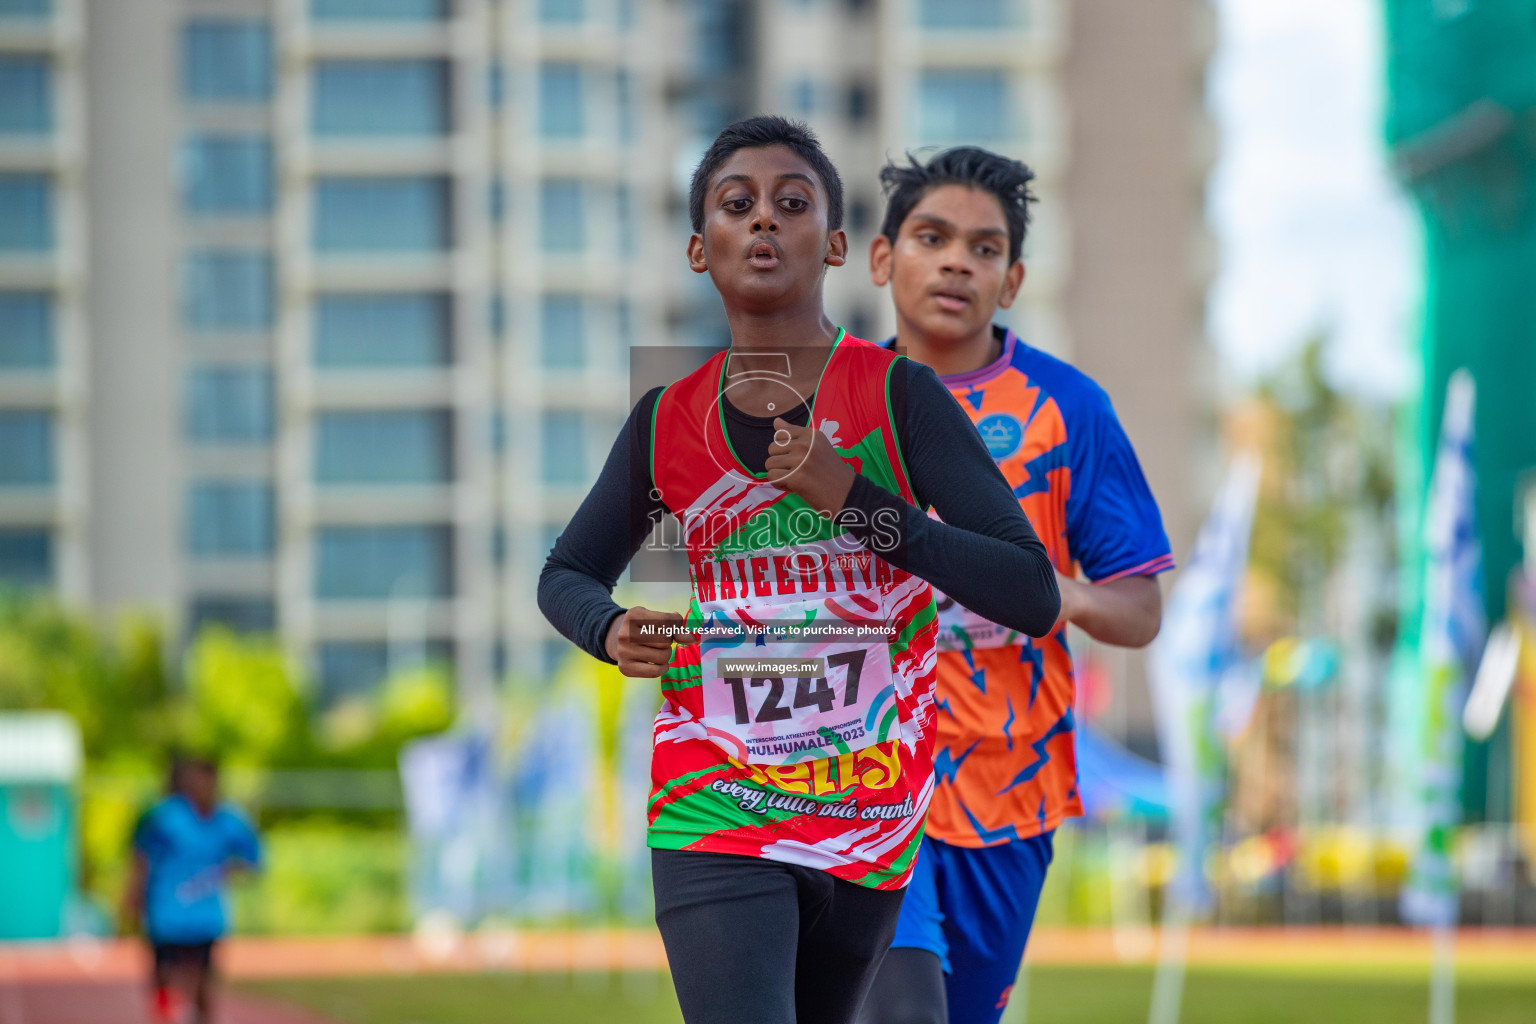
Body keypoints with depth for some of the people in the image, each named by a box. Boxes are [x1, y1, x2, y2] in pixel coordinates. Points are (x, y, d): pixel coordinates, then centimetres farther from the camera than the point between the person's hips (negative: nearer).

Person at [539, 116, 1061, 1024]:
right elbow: (567, 574, 21)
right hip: (712, 814, 0)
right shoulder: (668, 420, 4)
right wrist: (611, 630, -3)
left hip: (877, 817, 0)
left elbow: (1034, 598, -11)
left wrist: (852, 498, -19)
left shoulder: (898, 395, -4)